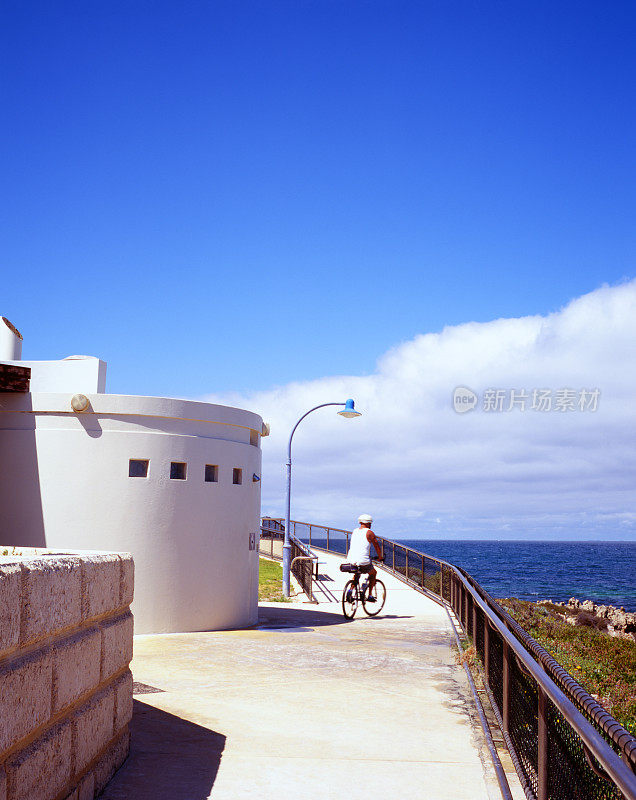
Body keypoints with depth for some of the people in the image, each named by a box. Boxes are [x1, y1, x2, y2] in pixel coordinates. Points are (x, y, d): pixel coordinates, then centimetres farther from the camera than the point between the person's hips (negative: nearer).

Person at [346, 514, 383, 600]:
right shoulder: (369, 532, -2)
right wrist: (380, 557, 19)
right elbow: (377, 546, 2)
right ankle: (370, 595, 21)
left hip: (351, 561, 5)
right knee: (373, 573, 25)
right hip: (363, 562, -5)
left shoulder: (354, 531, 15)